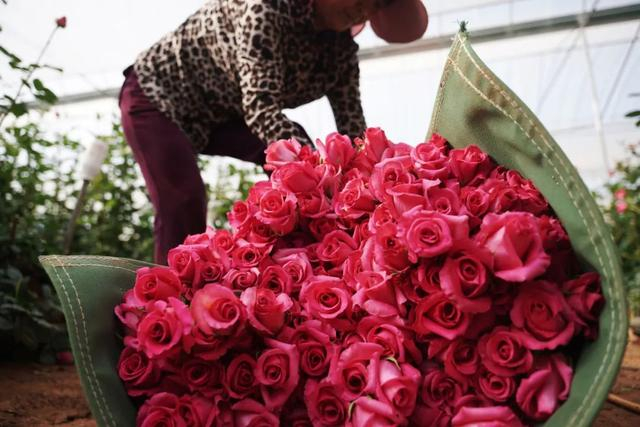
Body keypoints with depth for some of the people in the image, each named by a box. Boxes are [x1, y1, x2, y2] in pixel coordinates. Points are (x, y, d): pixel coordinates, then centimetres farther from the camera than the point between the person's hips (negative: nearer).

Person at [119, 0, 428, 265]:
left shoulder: (341, 45, -11)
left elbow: (352, 127, -11)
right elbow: (260, 109, -40)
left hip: (222, 114, 6)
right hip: (157, 94, -5)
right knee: (183, 204, -21)